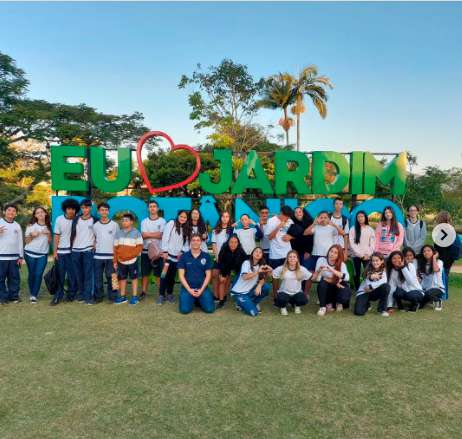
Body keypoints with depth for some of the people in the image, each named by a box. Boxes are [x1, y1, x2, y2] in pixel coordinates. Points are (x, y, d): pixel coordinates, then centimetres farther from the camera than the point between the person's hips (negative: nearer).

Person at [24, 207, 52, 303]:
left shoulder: (48, 226, 8)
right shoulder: (31, 226, 3)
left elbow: (49, 241, 9)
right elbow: (27, 241, 4)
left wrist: (48, 234, -9)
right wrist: (31, 235, -14)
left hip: (43, 254, 1)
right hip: (30, 253, -1)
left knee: (39, 274, -8)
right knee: (32, 274, 3)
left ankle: (34, 295, -2)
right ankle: (32, 294, 18)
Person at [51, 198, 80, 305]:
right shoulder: (59, 219, -2)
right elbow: (56, 236, 1)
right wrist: (54, 252, -3)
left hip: (73, 251, 0)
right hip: (61, 252, 0)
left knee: (73, 275, 3)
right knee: (60, 275, 4)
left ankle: (71, 295, 15)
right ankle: (58, 296, 12)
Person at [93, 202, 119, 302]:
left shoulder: (115, 225, 3)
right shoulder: (95, 225, 7)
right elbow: (93, 239, 16)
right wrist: (94, 246, 0)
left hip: (111, 256, -2)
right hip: (98, 256, 2)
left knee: (111, 277, 3)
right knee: (98, 277, 6)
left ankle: (112, 296, 12)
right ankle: (98, 296, 17)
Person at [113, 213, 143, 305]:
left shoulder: (136, 233, -5)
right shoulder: (118, 233, 6)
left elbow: (140, 246, -7)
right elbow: (115, 248, 7)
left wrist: (132, 254, -20)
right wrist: (115, 261, 3)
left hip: (132, 260, -4)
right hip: (121, 261, 4)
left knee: (134, 278, 6)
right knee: (122, 278, 11)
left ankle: (134, 297, 13)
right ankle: (122, 296, 22)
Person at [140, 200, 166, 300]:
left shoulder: (162, 221, 1)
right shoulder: (144, 221, 8)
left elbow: (162, 236, -11)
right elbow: (143, 235, -6)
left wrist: (149, 234, -9)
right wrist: (156, 234, -9)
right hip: (146, 251, 2)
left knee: (159, 274, 1)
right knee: (145, 273, 9)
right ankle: (143, 292, 18)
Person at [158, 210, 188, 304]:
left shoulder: (184, 229, 14)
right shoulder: (171, 223, -2)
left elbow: (183, 243, 11)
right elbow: (165, 237, -9)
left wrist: (181, 252, -5)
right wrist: (164, 251, -15)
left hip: (176, 256, 5)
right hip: (168, 253, -5)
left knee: (172, 276, 9)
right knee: (165, 274, -9)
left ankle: (169, 294, 20)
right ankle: (161, 295, -1)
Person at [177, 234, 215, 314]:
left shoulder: (206, 256, 3)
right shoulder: (184, 256, 1)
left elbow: (208, 275, 2)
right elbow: (181, 275, -1)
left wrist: (201, 289, -9)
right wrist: (189, 289, -11)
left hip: (202, 287, 1)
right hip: (187, 288, -1)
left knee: (209, 309, -16)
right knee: (185, 309, -21)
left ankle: (199, 300, 15)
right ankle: (192, 300, 13)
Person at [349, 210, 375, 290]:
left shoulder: (370, 229, 8)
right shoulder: (353, 229, 4)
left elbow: (372, 243, 5)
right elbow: (352, 243, -2)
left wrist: (368, 254, -7)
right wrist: (361, 254, -8)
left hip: (367, 256, 0)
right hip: (356, 255, 0)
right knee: (357, 274, 4)